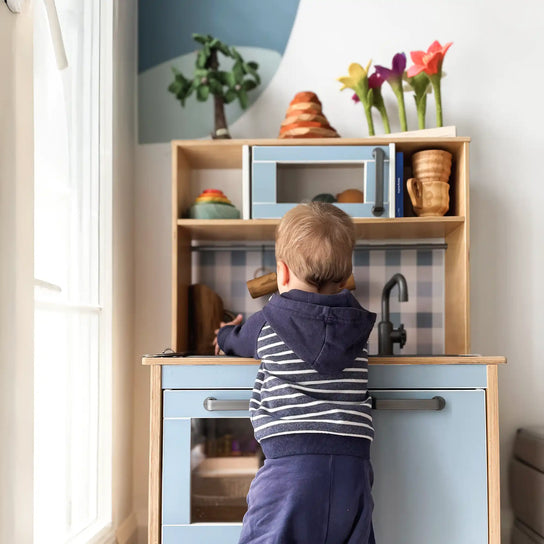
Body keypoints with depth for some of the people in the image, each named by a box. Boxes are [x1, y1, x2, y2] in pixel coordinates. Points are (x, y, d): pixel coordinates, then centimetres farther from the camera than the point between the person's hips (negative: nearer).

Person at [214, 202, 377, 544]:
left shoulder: (268, 324, 3)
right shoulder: (359, 325, 12)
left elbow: (236, 341, 25)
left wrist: (227, 335, 52)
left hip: (290, 464, -3)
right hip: (351, 466, 4)